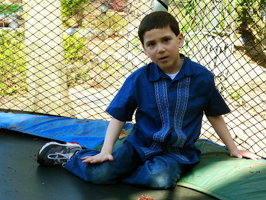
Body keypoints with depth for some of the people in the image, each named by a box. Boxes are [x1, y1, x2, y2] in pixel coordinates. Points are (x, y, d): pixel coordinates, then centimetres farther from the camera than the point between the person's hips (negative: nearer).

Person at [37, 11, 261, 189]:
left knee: (160, 179, -32)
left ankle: (120, 170, -5)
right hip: (140, 143, 0)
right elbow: (119, 117, 0)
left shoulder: (202, 77, -7)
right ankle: (70, 154, 12)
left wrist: (234, 149, 11)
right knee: (98, 173, -19)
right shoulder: (138, 79, -7)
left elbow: (215, 116, 6)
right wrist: (106, 151, -10)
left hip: (177, 151, 0)